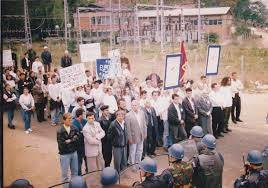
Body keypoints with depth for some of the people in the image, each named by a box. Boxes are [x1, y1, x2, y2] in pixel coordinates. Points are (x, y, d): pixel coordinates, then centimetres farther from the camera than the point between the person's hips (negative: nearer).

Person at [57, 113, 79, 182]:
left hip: (74, 152, 4)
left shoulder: (74, 128, -4)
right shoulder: (60, 131, -16)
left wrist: (69, 141, -18)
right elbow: (61, 144, -20)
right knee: (64, 172, 10)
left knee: (75, 171, 18)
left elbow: (77, 138, -6)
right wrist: (73, 140, -14)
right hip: (64, 154, -4)